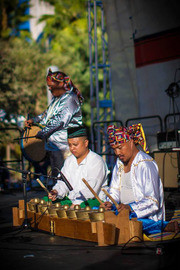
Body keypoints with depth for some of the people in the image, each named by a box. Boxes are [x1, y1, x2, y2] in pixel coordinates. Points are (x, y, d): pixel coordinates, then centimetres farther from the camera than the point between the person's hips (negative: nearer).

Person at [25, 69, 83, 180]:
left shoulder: (70, 99, -15)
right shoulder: (56, 98, 15)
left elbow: (61, 122, -23)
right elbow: (48, 114, 29)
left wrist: (42, 133, -22)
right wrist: (34, 120, 13)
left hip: (62, 145, -9)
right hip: (52, 144, 9)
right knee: (55, 175, 14)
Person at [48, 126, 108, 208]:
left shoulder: (97, 162, -10)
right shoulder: (69, 161, 16)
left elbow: (91, 190, -21)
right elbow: (63, 183, 13)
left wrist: (75, 203, -31)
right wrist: (56, 192, -10)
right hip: (71, 200, 7)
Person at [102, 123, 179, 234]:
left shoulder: (146, 165, -15)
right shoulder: (120, 162, 12)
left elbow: (153, 202, -20)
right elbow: (114, 190, 17)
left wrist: (131, 208, -33)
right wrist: (111, 202, -5)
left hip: (145, 215, -9)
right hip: (125, 211, 9)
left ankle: (164, 226, -17)